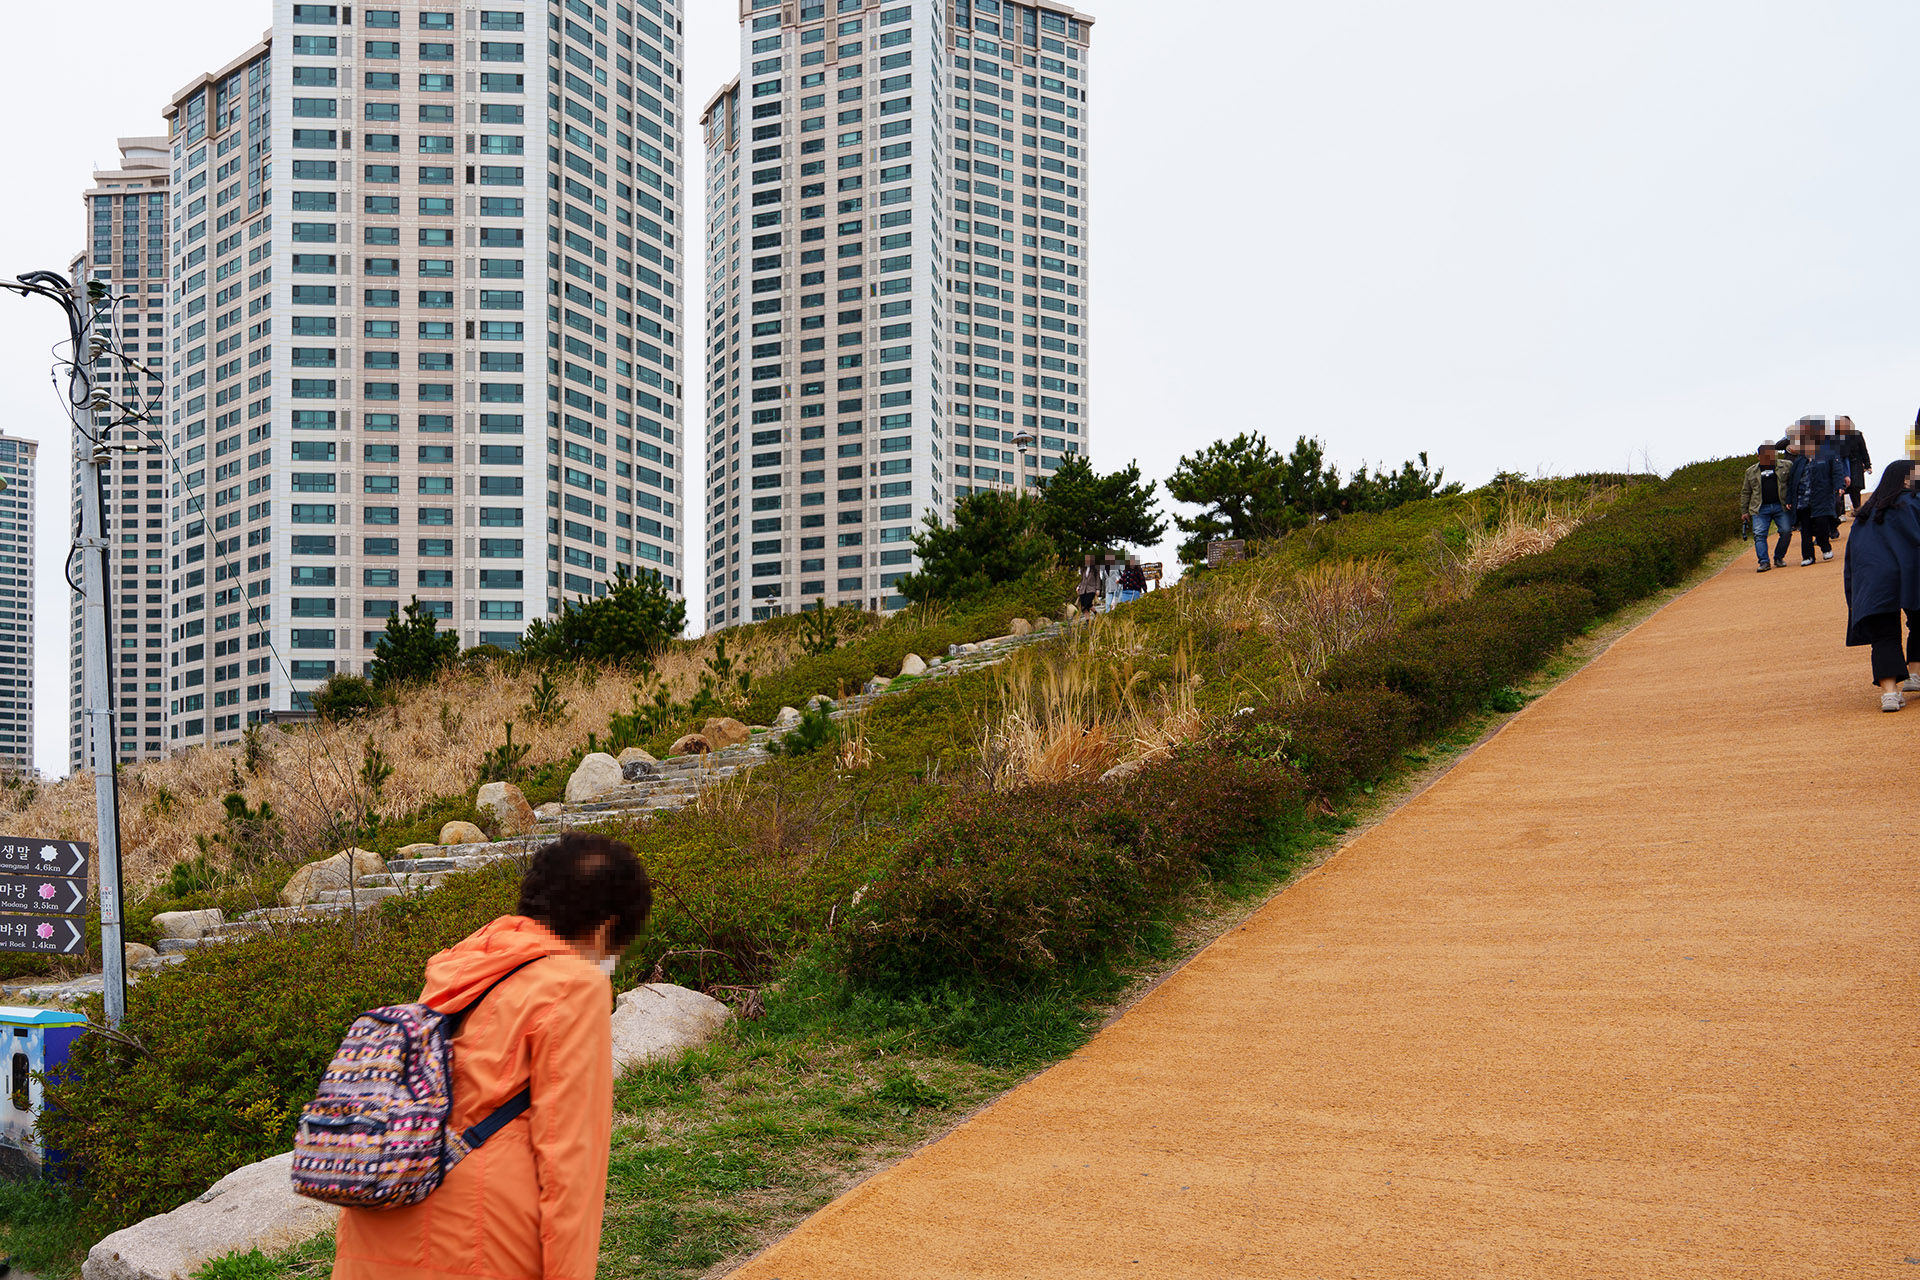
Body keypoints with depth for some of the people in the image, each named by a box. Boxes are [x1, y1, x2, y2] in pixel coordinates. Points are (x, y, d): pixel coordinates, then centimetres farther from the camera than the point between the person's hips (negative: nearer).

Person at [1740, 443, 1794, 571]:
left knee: (1786, 531, -8)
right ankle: (1764, 562, -10)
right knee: (1759, 534, -11)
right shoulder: (1751, 472, 14)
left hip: (1781, 506, -1)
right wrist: (1744, 511, 14)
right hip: (1760, 509, 1)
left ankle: (1779, 557, 11)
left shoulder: (1786, 466, 10)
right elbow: (1745, 492, 18)